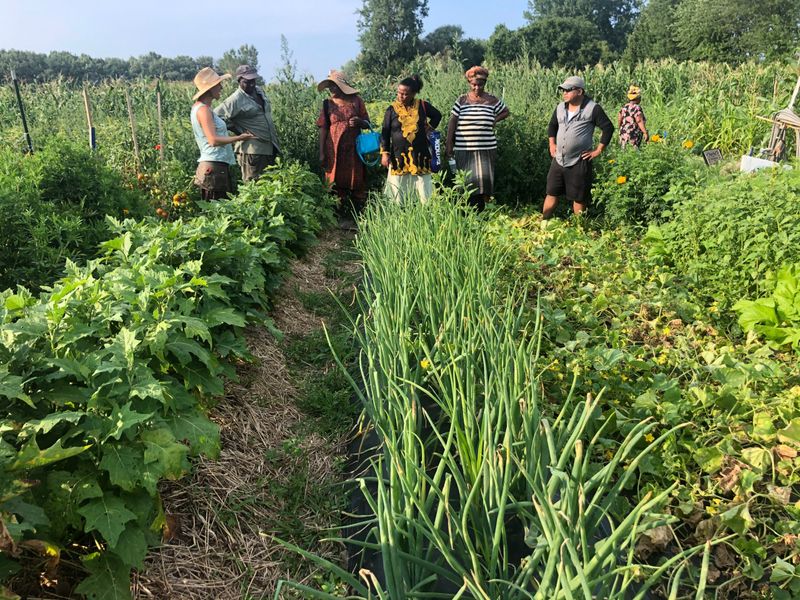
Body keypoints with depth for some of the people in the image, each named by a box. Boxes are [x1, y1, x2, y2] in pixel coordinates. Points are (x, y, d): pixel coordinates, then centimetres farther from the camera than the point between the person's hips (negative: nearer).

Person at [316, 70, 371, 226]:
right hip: (334, 151, 1)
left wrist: (359, 121, -16)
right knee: (338, 184, 4)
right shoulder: (327, 104, 4)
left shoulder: (356, 100, 2)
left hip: (354, 149, -1)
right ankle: (343, 218, 12)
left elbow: (367, 124, 7)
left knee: (357, 184, 2)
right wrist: (322, 153, -4)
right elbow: (323, 129, 2)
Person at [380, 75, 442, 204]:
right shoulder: (392, 109, 0)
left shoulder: (422, 106, 2)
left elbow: (437, 115, 21)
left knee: (424, 193, 3)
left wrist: (429, 128, 9)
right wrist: (385, 153, -6)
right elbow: (385, 133, 1)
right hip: (398, 156, -1)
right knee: (398, 192, 3)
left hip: (420, 155, 1)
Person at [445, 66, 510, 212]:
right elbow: (452, 122, 2)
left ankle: (480, 212, 5)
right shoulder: (462, 100, 4)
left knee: (483, 178, -5)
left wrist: (494, 121, 2)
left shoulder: (492, 101, 5)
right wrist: (449, 143, -3)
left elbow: (506, 112, 19)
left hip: (486, 149, 0)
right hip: (464, 149, 0)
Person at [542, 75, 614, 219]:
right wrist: (552, 144, 13)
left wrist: (598, 150, -8)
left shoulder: (593, 108, -9)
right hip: (558, 160, 5)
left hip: (579, 162, -5)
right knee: (551, 193, 8)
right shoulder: (560, 107, 8)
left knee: (579, 198, 4)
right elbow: (552, 125, 24)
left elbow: (608, 128, -5)